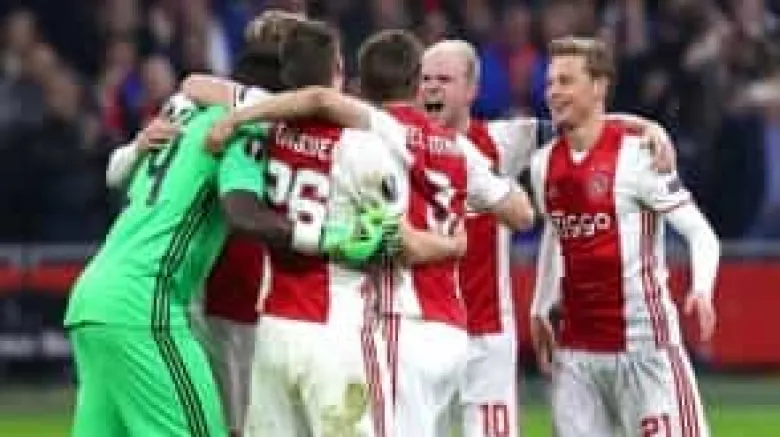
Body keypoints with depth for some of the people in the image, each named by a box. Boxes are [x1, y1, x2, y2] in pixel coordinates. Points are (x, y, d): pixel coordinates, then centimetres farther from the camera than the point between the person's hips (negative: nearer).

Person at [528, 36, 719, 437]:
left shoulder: (635, 154, -10)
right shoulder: (544, 164, 9)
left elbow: (701, 233, -11)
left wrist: (702, 290, -28)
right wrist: (540, 310, 24)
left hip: (643, 343, -6)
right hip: (575, 351, 6)